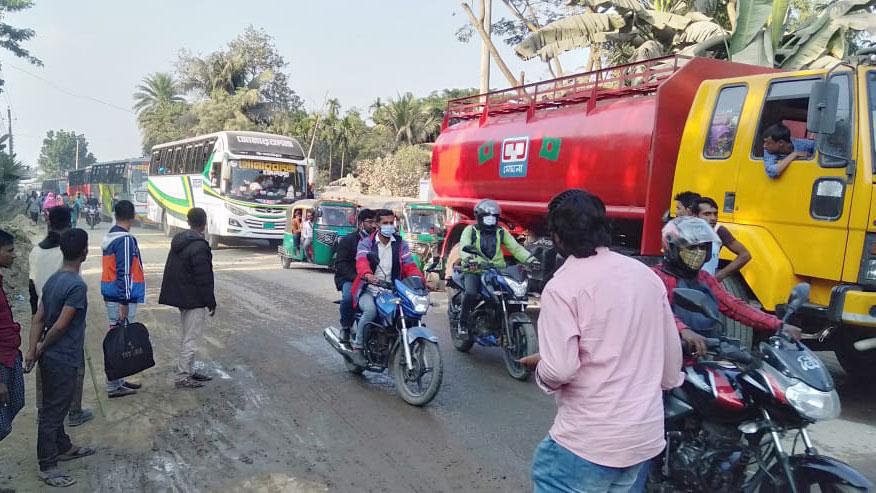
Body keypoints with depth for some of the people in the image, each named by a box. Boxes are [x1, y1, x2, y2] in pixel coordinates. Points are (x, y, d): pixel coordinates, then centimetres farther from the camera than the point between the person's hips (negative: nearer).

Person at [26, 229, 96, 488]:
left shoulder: (53, 280, 6)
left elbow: (38, 319, 5)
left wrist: (33, 349, 1)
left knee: (55, 407, 21)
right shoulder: (77, 285, -21)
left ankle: (64, 448, 37)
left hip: (51, 357, 9)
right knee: (52, 411, 1)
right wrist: (43, 348, -7)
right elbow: (60, 326, -22)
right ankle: (47, 466, 11)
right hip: (63, 359, -9)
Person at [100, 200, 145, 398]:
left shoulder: (109, 237, 13)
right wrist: (124, 302, -19)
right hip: (121, 297, -10)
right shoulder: (126, 240, -16)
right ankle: (114, 386, 1)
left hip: (111, 295, 10)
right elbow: (124, 273, -20)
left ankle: (118, 380, 24)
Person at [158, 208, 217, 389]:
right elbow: (204, 279, -21)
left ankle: (189, 371, 29)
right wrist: (211, 302, -12)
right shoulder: (200, 247, -21)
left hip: (181, 297, 10)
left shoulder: (178, 240, 9)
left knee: (187, 336, 19)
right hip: (195, 300, -10)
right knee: (190, 338, -1)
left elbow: (172, 270, 16)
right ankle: (183, 377, 5)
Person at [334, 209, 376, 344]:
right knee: (348, 296, -34)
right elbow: (340, 264, -5)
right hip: (349, 279, -3)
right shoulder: (348, 240, 4)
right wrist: (356, 277, -20)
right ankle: (345, 328, -11)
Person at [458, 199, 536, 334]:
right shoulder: (470, 230, 5)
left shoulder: (501, 232, 15)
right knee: (471, 294, -27)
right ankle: (463, 322, -5)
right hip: (474, 271, -3)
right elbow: (463, 247, -11)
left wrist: (530, 259, -11)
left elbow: (515, 248, 6)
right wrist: (470, 259, -34)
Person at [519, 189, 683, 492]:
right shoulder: (647, 275, 2)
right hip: (647, 435, 7)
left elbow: (559, 369, -22)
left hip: (589, 440, -6)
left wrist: (541, 366, -1)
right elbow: (672, 350, 8)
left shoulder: (562, 286, -16)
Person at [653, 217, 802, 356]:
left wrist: (778, 326, 2)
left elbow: (735, 306, 13)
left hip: (709, 355, 7)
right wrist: (683, 330, -44)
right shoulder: (659, 276, -6)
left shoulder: (705, 279, 20)